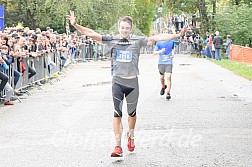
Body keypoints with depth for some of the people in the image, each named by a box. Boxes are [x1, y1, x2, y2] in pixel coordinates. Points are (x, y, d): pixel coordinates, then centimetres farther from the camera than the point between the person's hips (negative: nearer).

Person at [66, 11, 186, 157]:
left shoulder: (137, 41, -2)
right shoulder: (112, 40, -1)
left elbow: (156, 38, -8)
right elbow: (91, 34, -6)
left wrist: (177, 35, -15)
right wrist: (75, 25, -19)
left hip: (132, 82, 1)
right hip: (117, 82, -1)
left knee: (132, 112, 16)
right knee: (117, 113, -5)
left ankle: (131, 136, 44)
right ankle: (118, 147, -4)